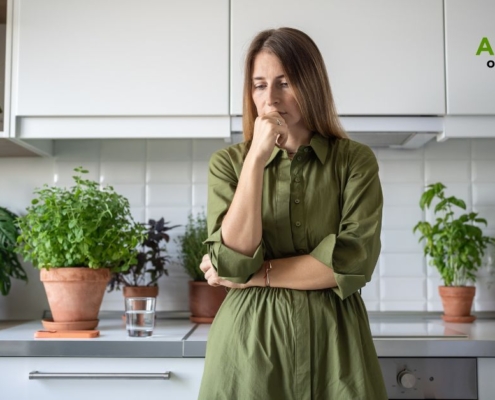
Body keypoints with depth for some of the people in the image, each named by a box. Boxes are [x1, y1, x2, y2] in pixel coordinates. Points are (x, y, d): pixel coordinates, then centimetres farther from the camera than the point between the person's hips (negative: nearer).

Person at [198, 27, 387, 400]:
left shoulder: (355, 160, -2)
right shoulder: (228, 163, 1)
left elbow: (353, 262, -12)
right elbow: (233, 261, -12)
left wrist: (256, 275, -11)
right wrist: (257, 157, -17)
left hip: (333, 342, 0)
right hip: (249, 341, 1)